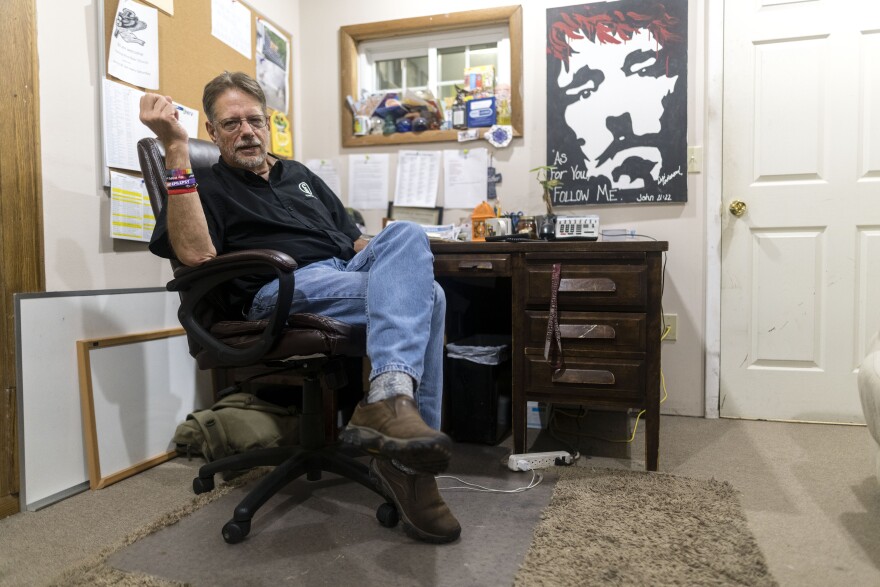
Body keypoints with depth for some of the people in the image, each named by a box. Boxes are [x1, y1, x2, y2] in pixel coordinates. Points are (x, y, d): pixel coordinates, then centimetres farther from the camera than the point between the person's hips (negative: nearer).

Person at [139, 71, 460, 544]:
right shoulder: (206, 186, 13)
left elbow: (353, 237, 29)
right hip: (285, 288, -5)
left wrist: (394, 268, 6)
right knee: (419, 297, -27)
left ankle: (391, 396, -40)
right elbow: (196, 254, -9)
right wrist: (175, 147, -10)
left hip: (352, 273, 6)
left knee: (405, 234, -27)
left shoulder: (299, 175, 31)